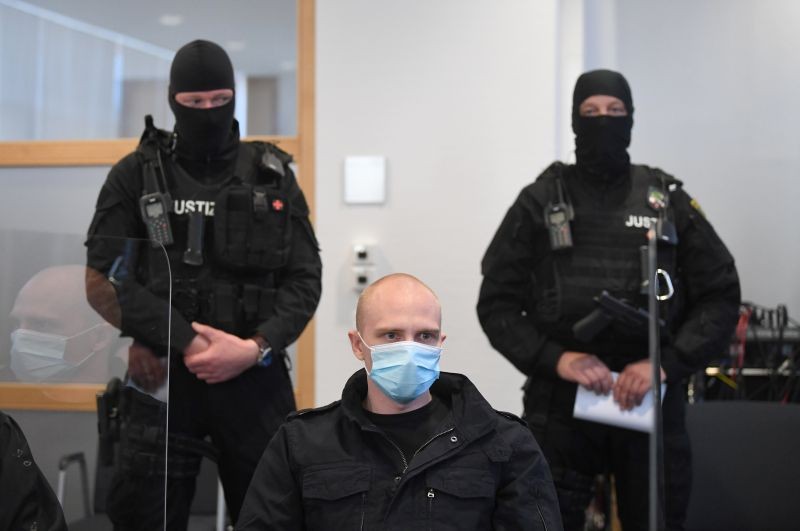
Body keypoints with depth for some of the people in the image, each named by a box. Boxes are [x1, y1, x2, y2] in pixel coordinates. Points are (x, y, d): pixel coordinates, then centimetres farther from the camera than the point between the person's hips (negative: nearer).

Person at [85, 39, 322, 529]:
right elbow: (104, 281, -4)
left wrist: (256, 348, -13)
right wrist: (187, 343, -14)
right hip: (164, 375, -1)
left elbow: (305, 280, 3)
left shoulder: (274, 177, 7)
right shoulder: (136, 176, 4)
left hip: (256, 378, 1)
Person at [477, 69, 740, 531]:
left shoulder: (669, 201, 6)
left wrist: (666, 363, -11)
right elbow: (497, 302, 2)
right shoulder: (540, 202, 3)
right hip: (559, 404, -1)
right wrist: (555, 359, -13)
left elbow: (721, 297, 3)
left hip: (652, 400, 1)